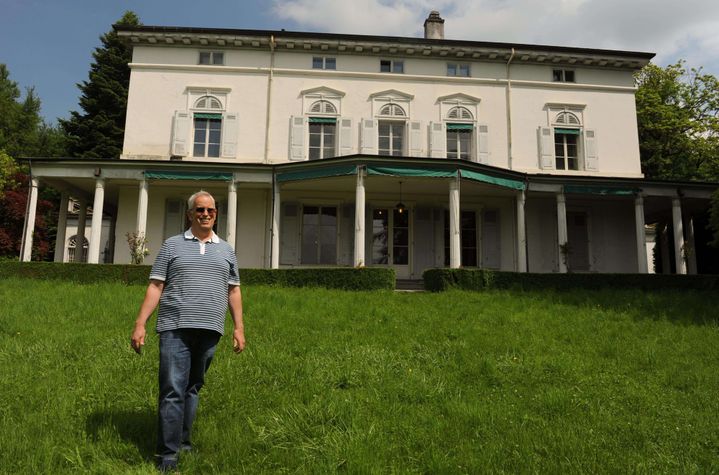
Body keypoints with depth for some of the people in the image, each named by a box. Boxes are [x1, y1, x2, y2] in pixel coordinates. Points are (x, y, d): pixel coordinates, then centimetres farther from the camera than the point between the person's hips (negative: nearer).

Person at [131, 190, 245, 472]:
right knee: (173, 390, -6)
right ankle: (167, 454, 1)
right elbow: (155, 287, 3)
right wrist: (140, 324, -4)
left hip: (209, 330, 3)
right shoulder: (172, 245, 7)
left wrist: (239, 327, 7)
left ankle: (183, 441, 25)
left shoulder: (226, 250, 14)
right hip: (175, 328, -3)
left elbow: (233, 291, 14)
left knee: (192, 389, 12)